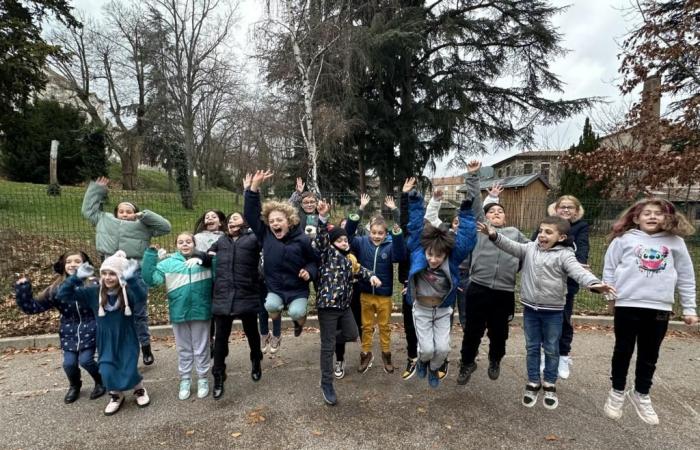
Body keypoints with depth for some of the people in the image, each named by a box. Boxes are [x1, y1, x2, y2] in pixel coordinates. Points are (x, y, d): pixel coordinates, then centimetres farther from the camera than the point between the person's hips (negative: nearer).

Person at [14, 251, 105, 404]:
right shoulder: (57, 289, -5)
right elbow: (33, 306, -1)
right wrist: (22, 290, -14)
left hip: (90, 331, -3)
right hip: (69, 333, 4)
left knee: (85, 360, -12)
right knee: (69, 363, -4)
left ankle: (101, 381, 21)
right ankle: (74, 386, 31)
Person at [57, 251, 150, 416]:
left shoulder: (128, 292, -19)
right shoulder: (94, 292, -7)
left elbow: (141, 298, -41)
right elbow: (63, 295, -8)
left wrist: (132, 279, -55)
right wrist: (77, 277, -23)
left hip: (127, 340, -3)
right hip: (106, 342, 3)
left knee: (129, 372, -8)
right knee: (107, 373, -6)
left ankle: (140, 390, 27)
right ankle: (116, 396, 27)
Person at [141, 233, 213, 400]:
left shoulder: (205, 261, 1)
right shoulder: (168, 263, 2)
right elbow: (150, 279, -6)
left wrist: (203, 257, -18)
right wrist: (151, 254, -11)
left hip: (201, 311, -1)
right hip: (179, 313, 1)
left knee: (201, 348, 11)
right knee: (183, 349, 16)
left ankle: (203, 379, 27)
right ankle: (185, 380, 31)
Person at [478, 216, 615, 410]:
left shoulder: (563, 255, -11)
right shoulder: (529, 249, 2)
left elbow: (578, 271, -25)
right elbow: (511, 246, -9)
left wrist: (594, 283, -45)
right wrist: (494, 235, -27)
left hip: (553, 311, -3)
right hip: (530, 309, 3)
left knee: (551, 349, 13)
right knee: (532, 347, 14)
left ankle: (549, 385, 31)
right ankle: (533, 383, 30)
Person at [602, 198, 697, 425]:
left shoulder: (675, 242, 6)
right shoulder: (624, 239, 0)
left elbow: (685, 277, 10)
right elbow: (609, 268, 3)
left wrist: (689, 308, 9)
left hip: (660, 308, 2)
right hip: (627, 305, -2)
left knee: (649, 355, 15)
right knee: (623, 351, 11)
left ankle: (641, 395, 34)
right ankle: (617, 393, 29)